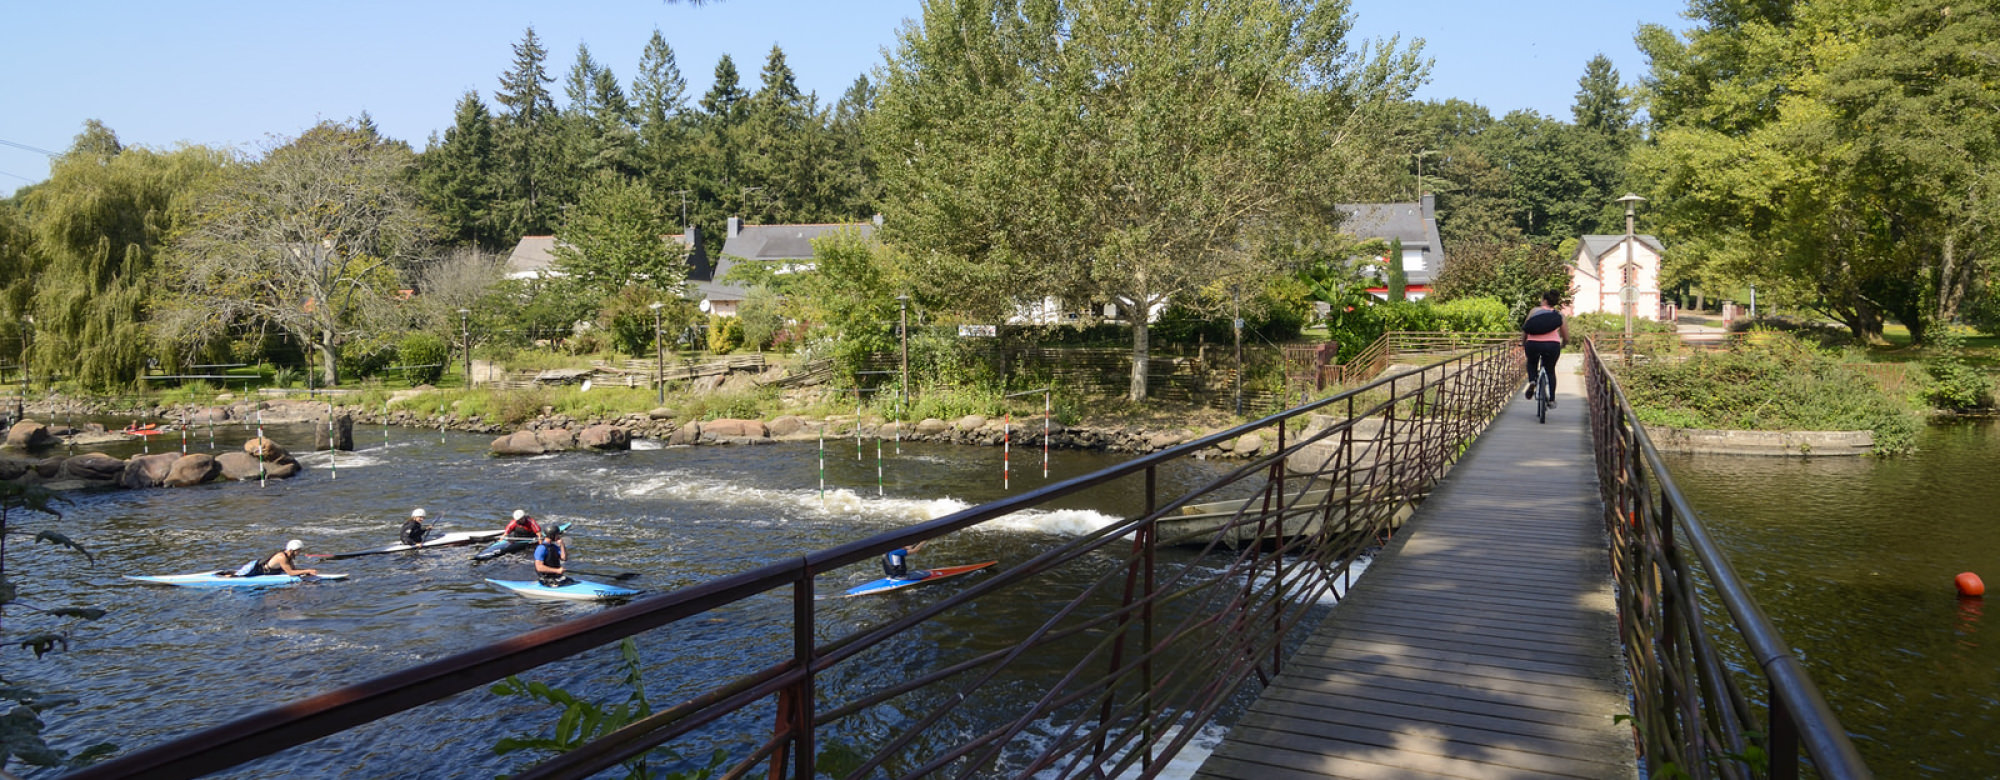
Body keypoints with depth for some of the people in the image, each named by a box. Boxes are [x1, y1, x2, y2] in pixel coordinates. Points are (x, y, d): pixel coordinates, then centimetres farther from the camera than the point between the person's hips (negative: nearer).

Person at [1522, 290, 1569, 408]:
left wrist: (1523, 344, 22)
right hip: (1552, 345, 1)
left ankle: (1531, 381, 2)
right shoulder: (1559, 315, 14)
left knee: (1531, 363, 31)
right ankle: (1552, 400, 18)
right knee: (1550, 370, 23)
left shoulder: (1534, 311, 11)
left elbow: (1525, 329, 9)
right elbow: (1566, 337, 15)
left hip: (1533, 344, -1)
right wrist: (1561, 346, 35)